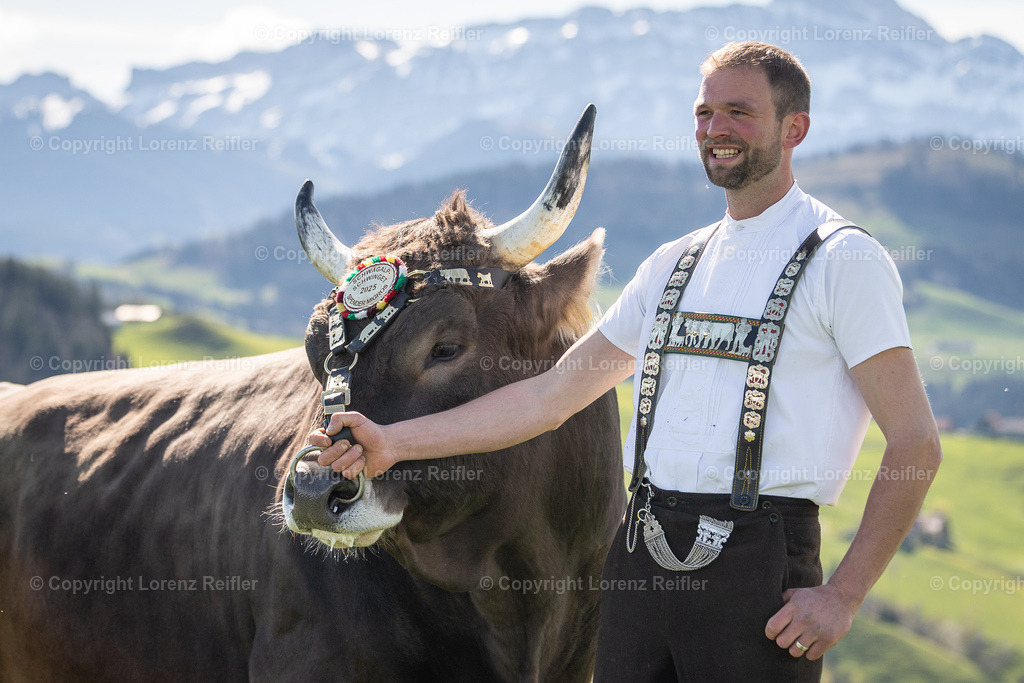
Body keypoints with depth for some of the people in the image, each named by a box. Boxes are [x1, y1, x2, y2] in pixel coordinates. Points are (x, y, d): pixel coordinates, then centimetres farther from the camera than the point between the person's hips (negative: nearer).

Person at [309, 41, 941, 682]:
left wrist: (842, 596, -12)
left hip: (758, 557, -6)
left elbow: (917, 443, -7)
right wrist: (395, 441, 10)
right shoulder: (674, 265, 17)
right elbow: (551, 395, 17)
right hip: (640, 550, 6)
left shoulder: (843, 261, -3)